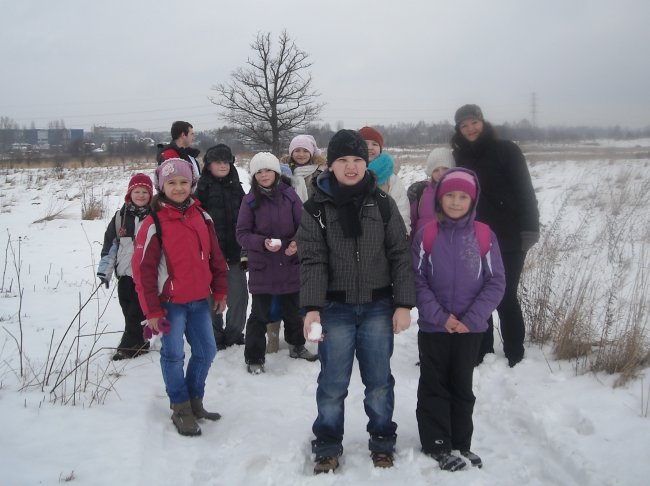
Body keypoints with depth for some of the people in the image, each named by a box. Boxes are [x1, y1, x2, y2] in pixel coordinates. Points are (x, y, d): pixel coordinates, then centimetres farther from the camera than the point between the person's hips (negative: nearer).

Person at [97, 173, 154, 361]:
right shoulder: (120, 217, 5)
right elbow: (110, 244, 8)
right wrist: (105, 270, 4)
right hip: (125, 273, 4)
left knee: (137, 312, -3)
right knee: (128, 310, 9)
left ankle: (130, 345, 7)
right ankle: (138, 342, 21)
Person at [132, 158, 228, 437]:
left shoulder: (201, 217, 4)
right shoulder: (154, 223, -12)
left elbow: (215, 257, 12)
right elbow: (143, 269, -11)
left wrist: (220, 291, 11)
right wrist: (152, 310, -11)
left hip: (199, 300, 5)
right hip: (170, 302, -5)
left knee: (206, 351, 11)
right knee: (173, 355, 0)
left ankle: (194, 400, 29)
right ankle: (181, 409, 16)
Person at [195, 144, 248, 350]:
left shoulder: (236, 187, 11)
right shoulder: (203, 188, -2)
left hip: (234, 251, 4)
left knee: (239, 295, 6)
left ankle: (234, 333, 23)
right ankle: (215, 337, 18)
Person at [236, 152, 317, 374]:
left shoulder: (289, 195, -3)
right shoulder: (250, 200, -7)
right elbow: (242, 233, -6)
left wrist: (296, 243, -16)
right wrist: (263, 243, -22)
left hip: (289, 264, 2)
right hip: (261, 266, -2)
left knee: (292, 310, 18)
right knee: (259, 314, 2)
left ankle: (297, 345, 40)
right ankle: (254, 358, 16)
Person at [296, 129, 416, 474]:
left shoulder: (383, 204, 1)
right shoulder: (316, 207, -3)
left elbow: (400, 255, 1)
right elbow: (312, 260, -8)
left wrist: (403, 304, -5)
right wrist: (312, 308, -19)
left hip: (378, 306, 1)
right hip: (335, 308, -1)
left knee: (379, 381, 10)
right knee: (332, 383, 6)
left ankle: (382, 441, 29)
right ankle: (328, 446, 23)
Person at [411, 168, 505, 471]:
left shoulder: (484, 236, -4)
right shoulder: (426, 235, -5)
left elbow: (496, 282, -3)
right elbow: (417, 280, -6)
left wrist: (471, 318, -12)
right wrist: (439, 316, -16)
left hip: (470, 328, 1)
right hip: (433, 327, -1)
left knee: (462, 387, 13)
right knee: (434, 387, 8)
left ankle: (462, 444, 27)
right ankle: (436, 445, 21)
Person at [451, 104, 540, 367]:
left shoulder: (506, 150, -5)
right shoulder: (460, 157, 8)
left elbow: (525, 191, -8)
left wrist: (530, 228, -16)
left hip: (508, 239, -4)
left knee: (505, 296, 0)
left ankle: (515, 354, 12)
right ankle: (483, 352, 19)